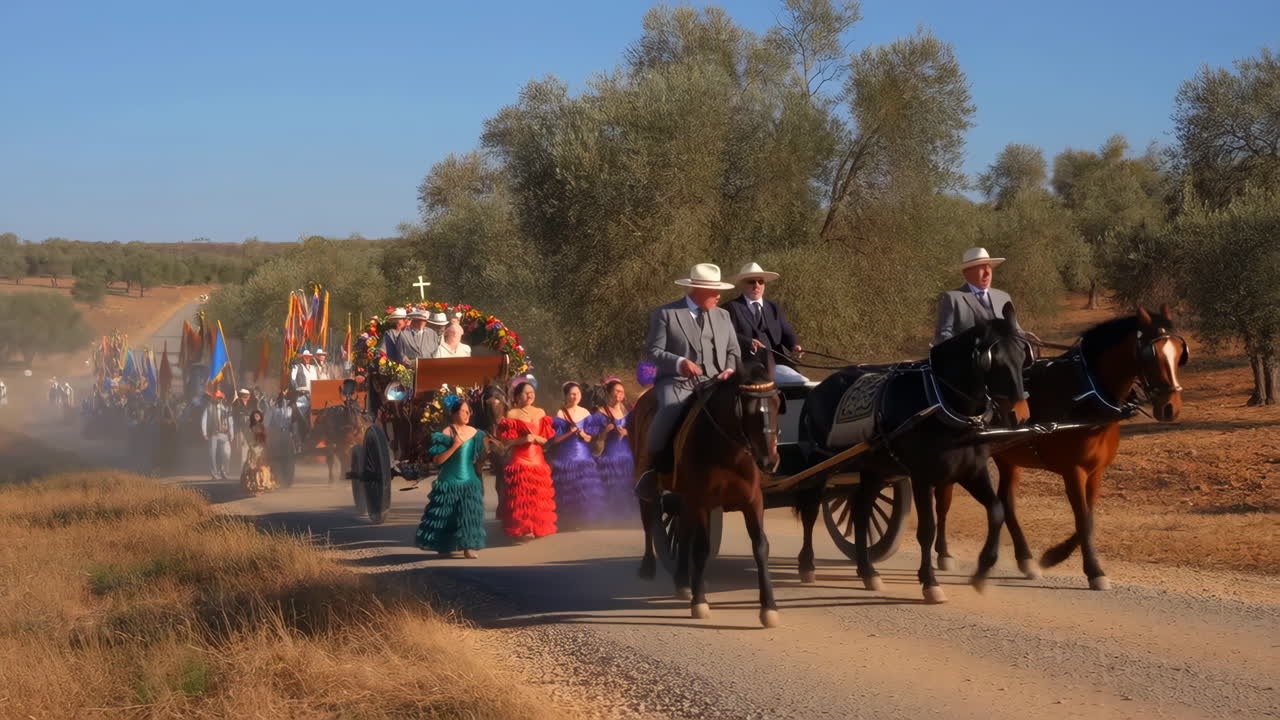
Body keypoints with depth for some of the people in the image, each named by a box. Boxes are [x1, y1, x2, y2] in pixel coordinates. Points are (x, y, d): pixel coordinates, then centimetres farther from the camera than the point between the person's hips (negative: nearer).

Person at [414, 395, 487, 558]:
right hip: (450, 482, -4)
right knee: (446, 515, 2)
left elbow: (479, 458, 17)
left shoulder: (475, 433, 6)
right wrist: (454, 446, -21)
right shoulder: (446, 434, -8)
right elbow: (437, 460, -14)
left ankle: (468, 547, 2)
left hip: (470, 482, 4)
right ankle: (444, 547, 15)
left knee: (470, 513, -4)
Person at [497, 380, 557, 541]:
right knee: (520, 496, -8)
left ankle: (537, 527, 12)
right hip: (519, 461, -4)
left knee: (539, 495, 4)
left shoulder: (540, 413, 11)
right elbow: (507, 441, -4)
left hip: (537, 460, 4)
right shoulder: (512, 414, -1)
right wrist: (523, 439, -18)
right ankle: (521, 530, -4)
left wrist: (536, 438, -9)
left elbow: (547, 439, 11)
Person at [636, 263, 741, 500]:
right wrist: (679, 362, -19)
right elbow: (653, 350, -2)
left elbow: (734, 351, 18)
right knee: (670, 412, -34)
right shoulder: (665, 314, 3)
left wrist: (730, 369, -4)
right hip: (678, 382, -4)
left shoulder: (723, 316, 18)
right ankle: (651, 469, -16)